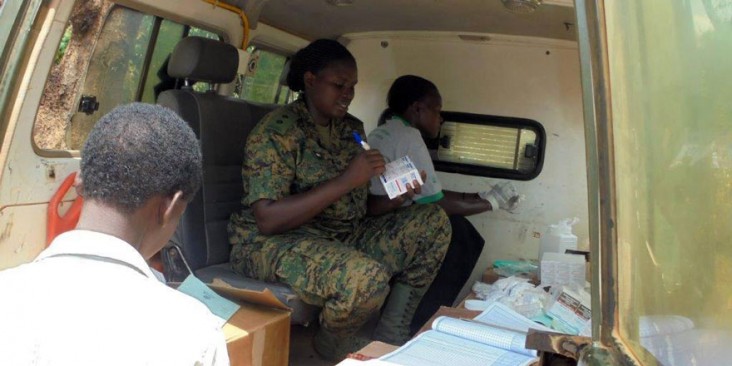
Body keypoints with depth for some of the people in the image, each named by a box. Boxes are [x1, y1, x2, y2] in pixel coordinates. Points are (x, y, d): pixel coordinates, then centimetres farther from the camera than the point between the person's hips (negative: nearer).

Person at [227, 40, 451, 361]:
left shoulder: (352, 128, 10)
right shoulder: (277, 130, -13)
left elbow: (357, 203, 13)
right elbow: (267, 220, -23)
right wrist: (346, 181, -26)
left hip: (345, 237, 8)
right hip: (276, 243, -7)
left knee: (434, 222, -3)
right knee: (368, 277, -35)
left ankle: (391, 335, 2)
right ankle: (334, 344, 1)